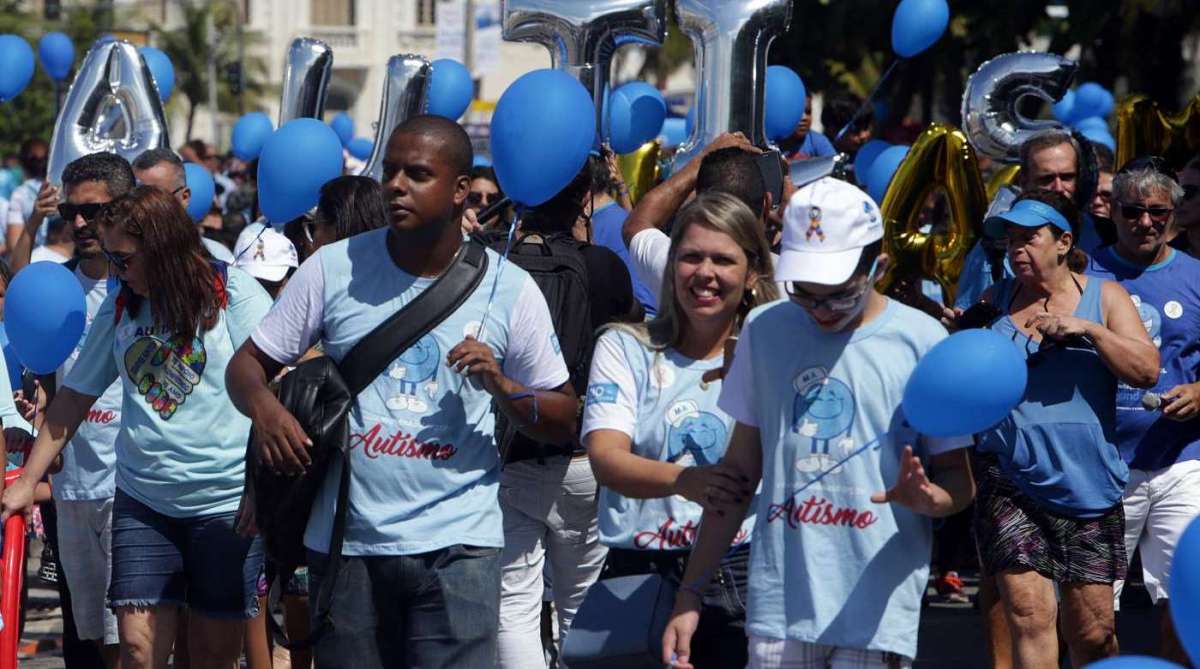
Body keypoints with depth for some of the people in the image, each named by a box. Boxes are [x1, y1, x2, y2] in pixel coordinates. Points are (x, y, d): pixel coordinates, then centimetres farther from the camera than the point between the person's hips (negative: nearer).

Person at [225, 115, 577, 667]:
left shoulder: (508, 289, 1)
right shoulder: (334, 268, 3)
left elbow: (564, 422, 6)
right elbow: (248, 364, 6)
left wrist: (502, 387, -14)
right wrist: (264, 406, -17)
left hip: (456, 544, -2)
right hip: (345, 542, 2)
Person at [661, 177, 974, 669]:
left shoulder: (921, 342, -3)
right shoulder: (764, 330, 8)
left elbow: (958, 479, 2)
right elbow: (740, 469, 14)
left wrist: (926, 498, -22)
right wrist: (689, 595, 11)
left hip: (877, 610, -3)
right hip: (777, 605, 3)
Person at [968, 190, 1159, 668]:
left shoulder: (1104, 296, 6)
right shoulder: (996, 301, 10)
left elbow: (1146, 370, -5)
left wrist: (1088, 329, -16)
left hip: (1085, 482, 0)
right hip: (1010, 481, 0)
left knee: (1092, 629, 4)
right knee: (1029, 611, -15)